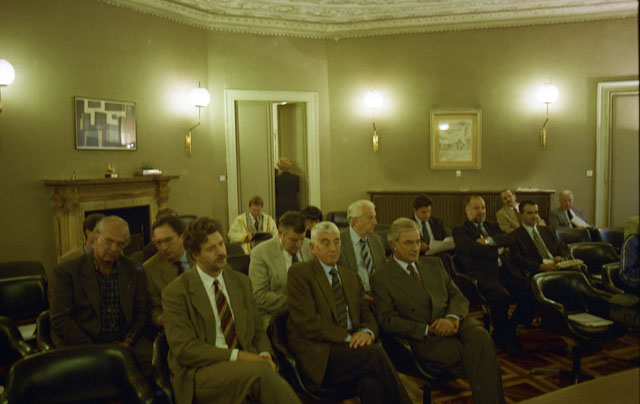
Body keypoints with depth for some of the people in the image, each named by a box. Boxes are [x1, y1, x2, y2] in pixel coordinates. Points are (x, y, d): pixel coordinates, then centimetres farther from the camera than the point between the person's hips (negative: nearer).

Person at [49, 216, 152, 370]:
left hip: (123, 341, 3)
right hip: (81, 344, -3)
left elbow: (142, 312, 11)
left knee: (152, 356, -24)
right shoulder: (65, 272, -2)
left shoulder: (134, 271, 10)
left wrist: (128, 341, -7)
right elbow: (60, 321, -7)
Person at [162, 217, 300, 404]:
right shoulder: (175, 293, -2)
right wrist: (237, 355, -17)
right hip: (199, 372, -4)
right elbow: (184, 349, -9)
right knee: (261, 372, -33)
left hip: (244, 366, 4)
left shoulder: (242, 282, 14)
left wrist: (264, 354, -4)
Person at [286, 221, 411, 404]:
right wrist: (347, 337, -15)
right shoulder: (299, 273, 1)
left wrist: (367, 332, -7)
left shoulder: (351, 278, 22)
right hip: (318, 355, -5)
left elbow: (367, 316, 19)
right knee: (375, 353, -29)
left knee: (371, 383, -30)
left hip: (349, 348, 5)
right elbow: (307, 321, -9)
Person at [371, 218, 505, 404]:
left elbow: (459, 298, 13)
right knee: (480, 357, -27)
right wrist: (427, 330, -15)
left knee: (480, 336, -30)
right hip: (425, 340, -4)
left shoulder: (434, 268, 20)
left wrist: (451, 318, -11)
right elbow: (387, 320, -5)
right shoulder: (381, 279, 3)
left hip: (455, 323, 5)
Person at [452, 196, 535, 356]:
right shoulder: (460, 231, 8)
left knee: (531, 290, -18)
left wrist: (490, 241, -7)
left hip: (505, 271, 6)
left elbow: (509, 240, 8)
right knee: (502, 295, -32)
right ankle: (502, 337, -6)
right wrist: (498, 251, 1)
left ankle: (511, 330, 4)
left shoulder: (493, 226, 26)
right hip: (483, 275, -6)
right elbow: (473, 249, -10)